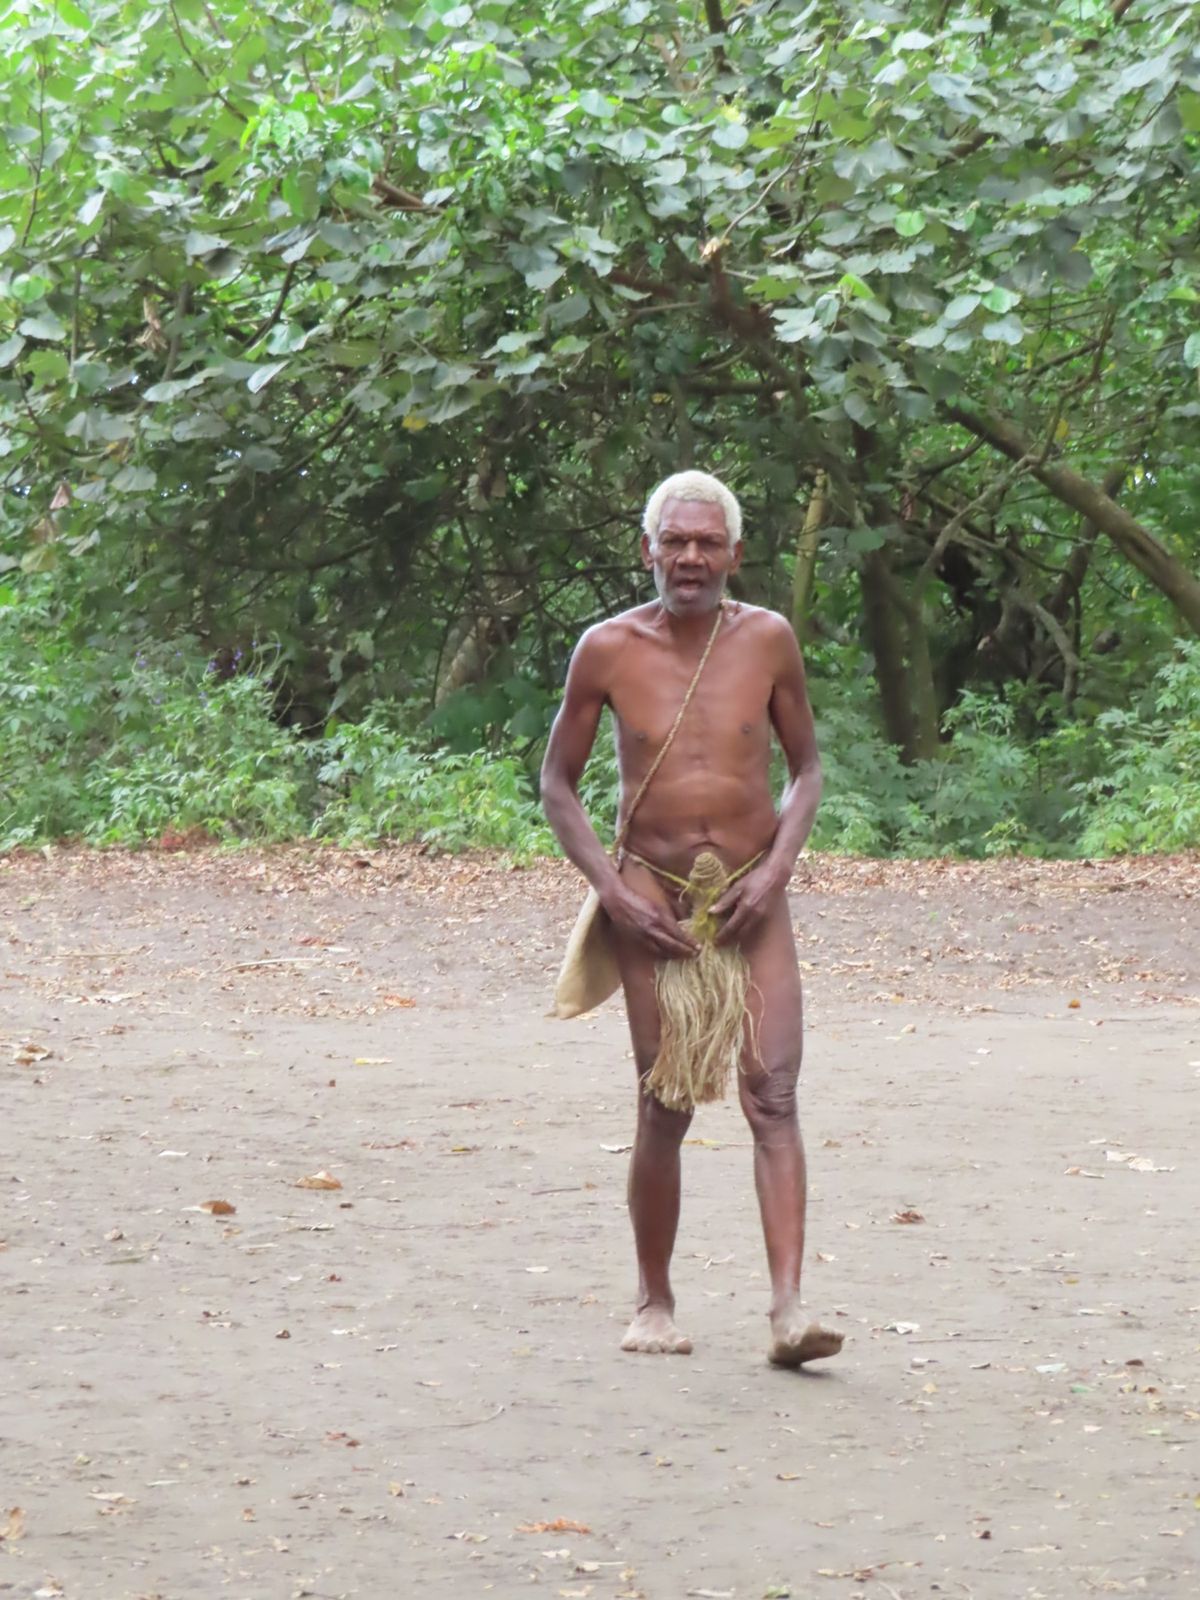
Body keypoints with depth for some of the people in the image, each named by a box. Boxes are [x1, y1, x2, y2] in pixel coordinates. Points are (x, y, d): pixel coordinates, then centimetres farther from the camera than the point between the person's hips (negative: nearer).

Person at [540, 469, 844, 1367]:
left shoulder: (767, 639, -2)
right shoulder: (609, 650, -5)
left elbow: (807, 766, 8)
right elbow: (558, 785, 3)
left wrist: (776, 869, -7)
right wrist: (615, 891, -7)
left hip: (753, 900, 1)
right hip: (654, 902, -1)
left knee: (773, 1092, -12)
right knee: (665, 1106, 1)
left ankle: (789, 1310, -19)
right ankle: (656, 1305, 18)